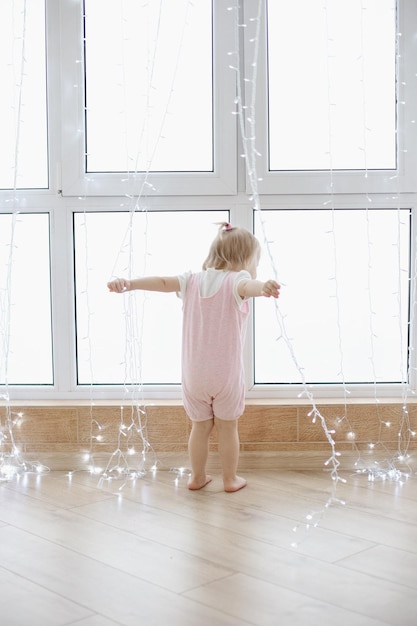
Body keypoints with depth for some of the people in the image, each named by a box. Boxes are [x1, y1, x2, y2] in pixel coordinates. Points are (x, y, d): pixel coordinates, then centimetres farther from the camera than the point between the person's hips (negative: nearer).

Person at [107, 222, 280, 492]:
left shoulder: (192, 280, 2)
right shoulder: (237, 281, -12)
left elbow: (163, 282, -11)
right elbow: (248, 286, -35)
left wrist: (129, 284, -16)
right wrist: (263, 287, -57)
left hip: (194, 374, 4)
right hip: (227, 374, -4)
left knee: (200, 427, 19)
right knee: (228, 427, 13)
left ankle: (198, 477, 29)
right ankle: (231, 479, 23)